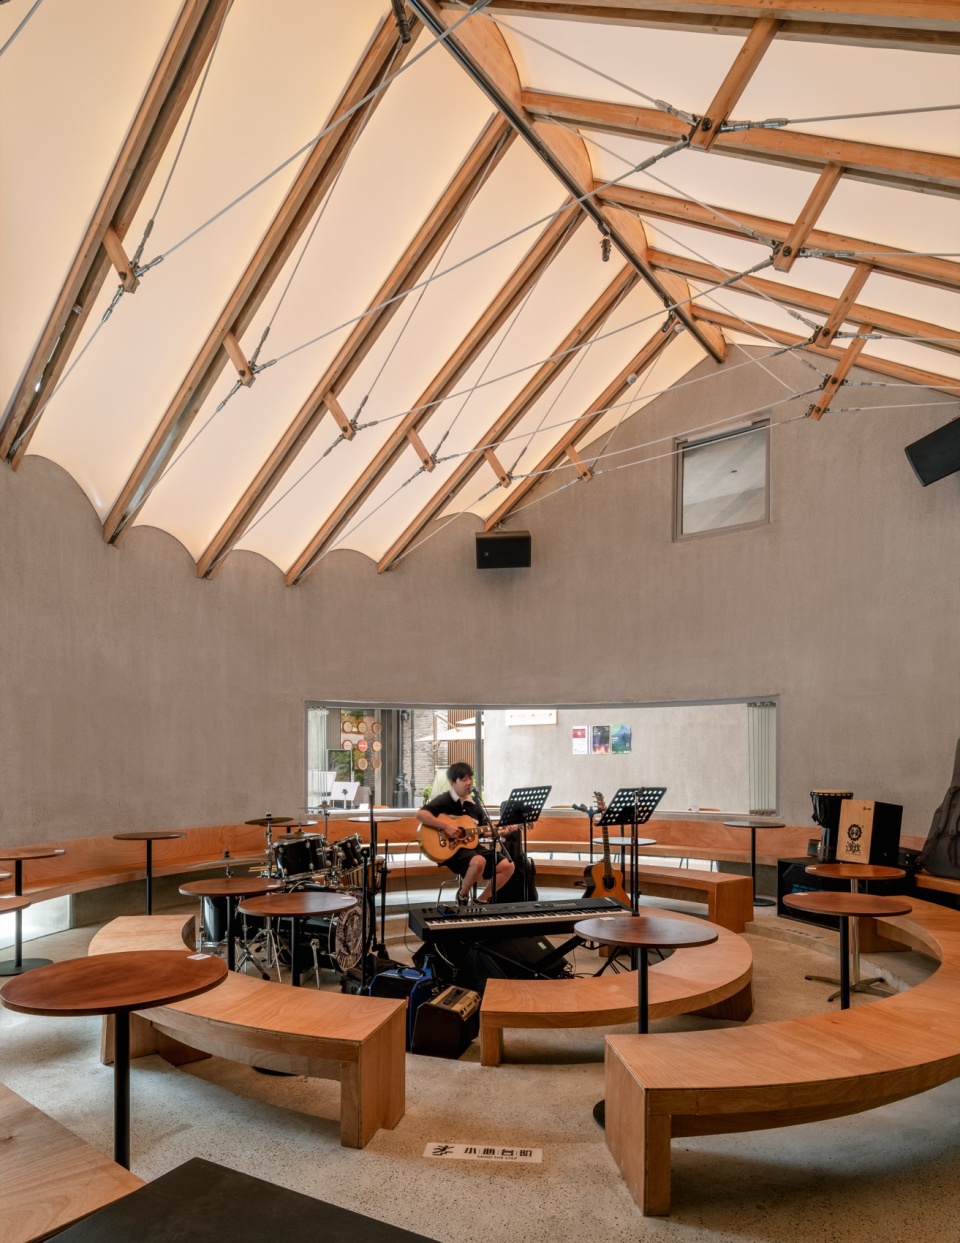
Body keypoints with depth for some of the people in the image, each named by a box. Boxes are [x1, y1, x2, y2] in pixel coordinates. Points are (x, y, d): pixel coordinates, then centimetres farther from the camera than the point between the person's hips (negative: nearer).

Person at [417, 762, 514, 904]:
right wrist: (446, 827, -26)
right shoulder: (444, 800, -9)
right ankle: (462, 896, -8)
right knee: (479, 861, -37)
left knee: (508, 866, -4)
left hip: (471, 845, 8)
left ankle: (482, 900, 9)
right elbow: (421, 814, -24)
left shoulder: (474, 804, 13)